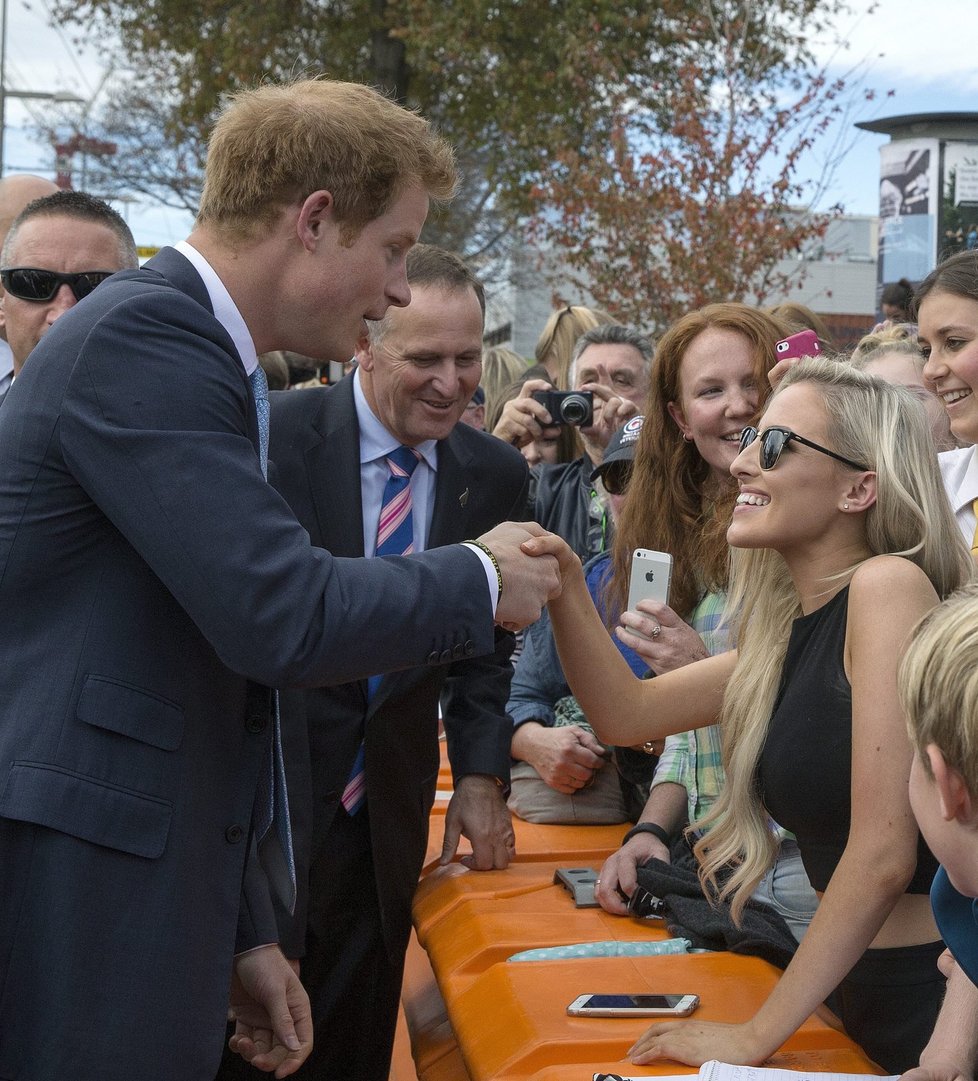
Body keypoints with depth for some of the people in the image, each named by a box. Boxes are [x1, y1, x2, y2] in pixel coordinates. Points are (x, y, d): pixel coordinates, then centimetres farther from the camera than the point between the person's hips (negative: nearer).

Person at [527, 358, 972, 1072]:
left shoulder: (888, 585, -18)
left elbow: (884, 854, -22)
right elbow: (626, 713, 11)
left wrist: (756, 1035, -16)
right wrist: (565, 584, -5)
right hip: (860, 995, 8)